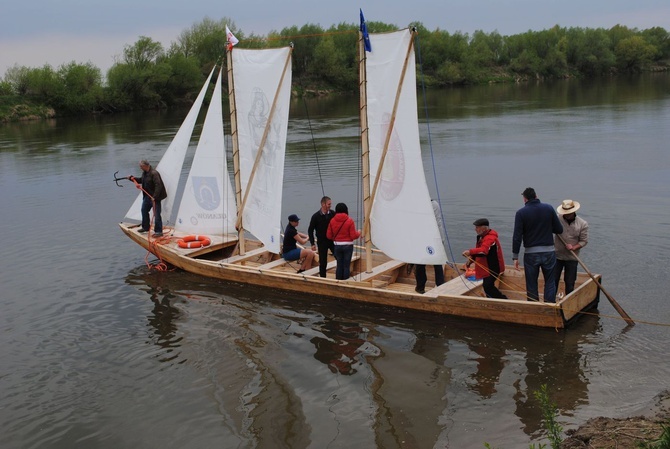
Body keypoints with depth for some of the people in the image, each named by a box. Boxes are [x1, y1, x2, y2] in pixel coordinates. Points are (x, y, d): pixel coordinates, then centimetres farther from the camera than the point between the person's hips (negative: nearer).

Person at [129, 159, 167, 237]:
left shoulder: (154, 173, -23)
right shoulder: (144, 172, 7)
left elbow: (158, 185, -28)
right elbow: (142, 180, 27)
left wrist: (154, 197, -31)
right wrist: (133, 178, 15)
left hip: (155, 197, -10)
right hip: (147, 196, 10)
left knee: (156, 213, -6)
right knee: (144, 210, 20)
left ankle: (159, 231, -1)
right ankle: (145, 227, 37)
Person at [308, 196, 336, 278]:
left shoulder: (333, 214, -3)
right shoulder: (316, 216, -8)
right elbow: (310, 230, -2)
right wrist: (312, 243, -7)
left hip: (333, 240, 2)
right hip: (322, 242, -2)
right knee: (323, 262, 3)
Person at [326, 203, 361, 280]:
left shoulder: (332, 221, -3)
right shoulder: (349, 221, -12)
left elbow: (329, 235, -1)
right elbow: (353, 236, -12)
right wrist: (358, 232, 9)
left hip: (337, 245, 3)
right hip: (348, 245, -3)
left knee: (339, 265, 13)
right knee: (346, 265, 4)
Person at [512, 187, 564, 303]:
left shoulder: (521, 213, -6)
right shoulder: (549, 208, 0)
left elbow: (517, 237, -10)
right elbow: (559, 229, 3)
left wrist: (515, 256, -5)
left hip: (530, 253, -1)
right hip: (549, 251, 1)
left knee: (531, 285, 9)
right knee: (550, 282, 12)